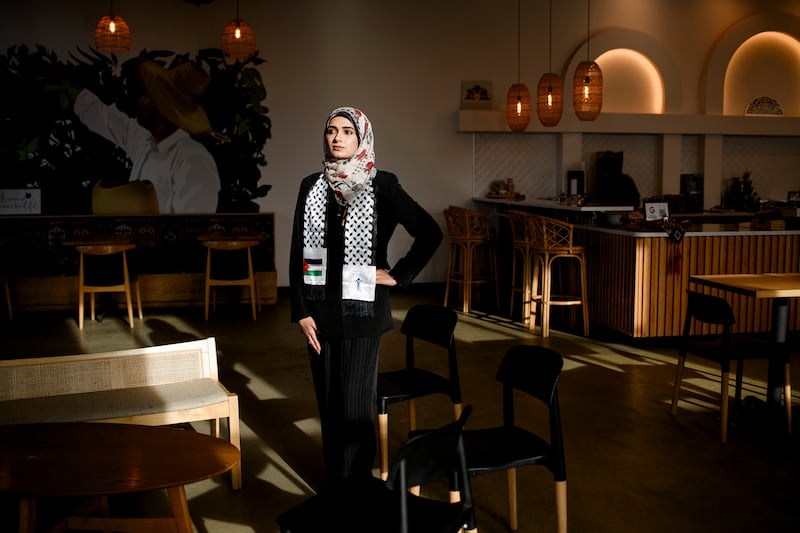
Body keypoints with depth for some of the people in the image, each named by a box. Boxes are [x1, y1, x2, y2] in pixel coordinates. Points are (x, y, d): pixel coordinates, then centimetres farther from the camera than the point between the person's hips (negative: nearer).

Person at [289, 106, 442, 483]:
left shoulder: (381, 185, -4)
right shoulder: (311, 187, 6)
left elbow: (430, 233, -5)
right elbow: (298, 254, 5)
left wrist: (400, 275, -6)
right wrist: (301, 311, 0)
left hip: (361, 307, -4)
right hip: (320, 309, 4)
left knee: (355, 402, 0)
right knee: (328, 399, 10)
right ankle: (334, 482, 22)